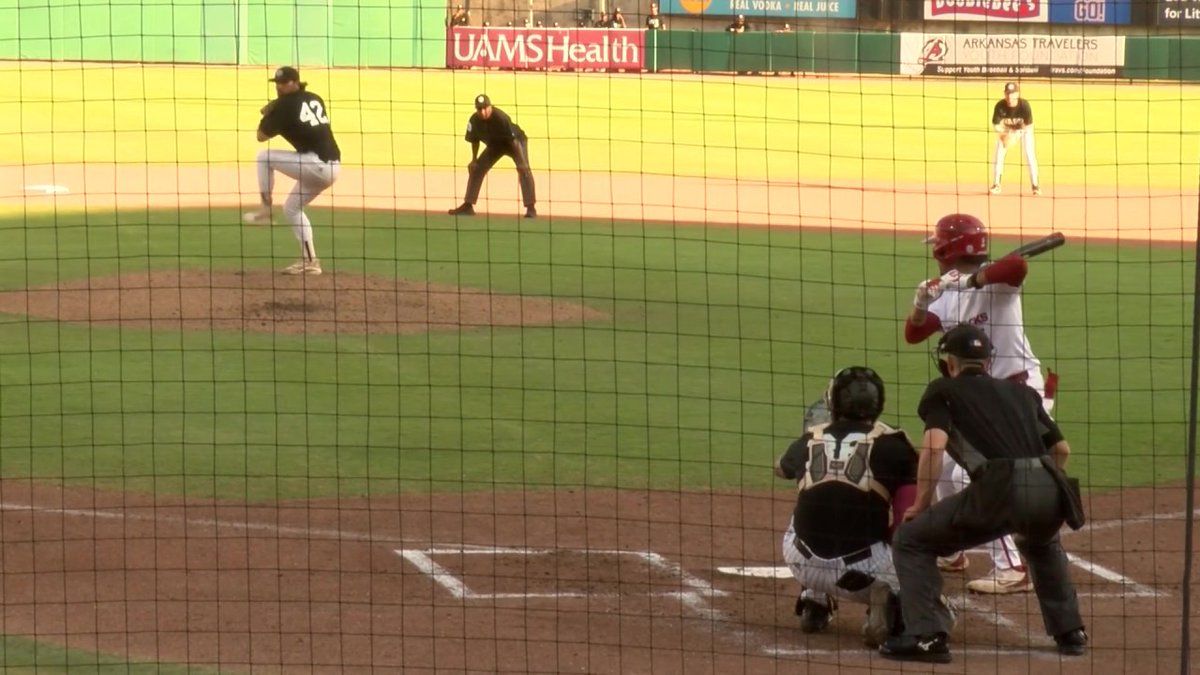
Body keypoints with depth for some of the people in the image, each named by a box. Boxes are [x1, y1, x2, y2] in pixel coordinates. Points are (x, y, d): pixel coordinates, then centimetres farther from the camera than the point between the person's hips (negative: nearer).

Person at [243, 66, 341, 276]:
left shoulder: (285, 104, -5)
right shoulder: (315, 100, 17)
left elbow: (261, 136, 1)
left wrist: (268, 114, 16)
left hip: (316, 164, -8)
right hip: (331, 166, 8)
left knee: (264, 157, 1)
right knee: (292, 208, 22)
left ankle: (265, 210, 6)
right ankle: (309, 261, 19)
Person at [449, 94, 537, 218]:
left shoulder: (501, 118, -36)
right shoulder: (474, 121, -21)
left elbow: (513, 140, -32)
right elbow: (475, 140, -2)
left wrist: (521, 161, -35)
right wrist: (474, 160, -4)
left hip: (516, 141, -6)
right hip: (495, 145, 6)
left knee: (524, 169, -25)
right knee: (476, 169, 2)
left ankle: (531, 208, -26)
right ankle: (468, 206, 12)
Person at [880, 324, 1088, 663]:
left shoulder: (943, 390, 18)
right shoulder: (1021, 392, 32)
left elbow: (935, 445, 0)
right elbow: (1062, 449, 30)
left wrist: (921, 504, 10)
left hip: (999, 486, -5)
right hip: (1049, 489, 5)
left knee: (910, 540, 10)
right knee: (1043, 544, 40)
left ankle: (926, 635, -3)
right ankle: (1070, 632, 32)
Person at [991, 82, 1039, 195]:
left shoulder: (1024, 105, -35)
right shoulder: (1000, 106, -31)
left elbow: (1029, 126, -29)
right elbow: (996, 125, -21)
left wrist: (1015, 135, -42)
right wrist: (1006, 134, -39)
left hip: (1024, 128, -2)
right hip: (1005, 129, 2)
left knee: (1030, 154, -12)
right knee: (999, 153, -7)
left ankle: (1035, 185, -5)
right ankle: (996, 184, 3)